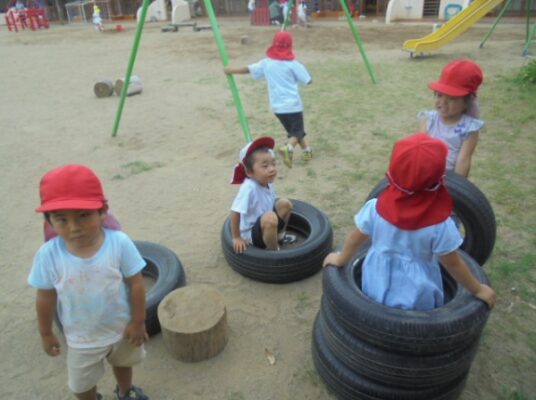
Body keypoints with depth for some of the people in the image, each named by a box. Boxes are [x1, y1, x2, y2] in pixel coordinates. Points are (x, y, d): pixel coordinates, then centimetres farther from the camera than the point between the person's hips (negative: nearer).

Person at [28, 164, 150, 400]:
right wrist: (46, 334, 1)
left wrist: (138, 322, -11)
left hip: (122, 328, 1)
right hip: (82, 338, 0)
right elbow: (45, 298, -11)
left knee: (123, 363, 32)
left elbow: (136, 284, -18)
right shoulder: (48, 255, -26)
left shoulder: (119, 243, -30)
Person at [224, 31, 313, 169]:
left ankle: (306, 150, 26)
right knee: (297, 131, 2)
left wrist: (231, 70, 28)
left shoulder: (266, 62, 4)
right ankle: (288, 148, -25)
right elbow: (308, 80, -5)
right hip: (292, 104, -5)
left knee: (292, 130, 21)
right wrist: (300, 69, 15)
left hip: (277, 106, 5)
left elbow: (248, 69, 13)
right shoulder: (292, 64, -9)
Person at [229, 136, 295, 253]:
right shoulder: (249, 187, -31)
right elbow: (235, 212, -30)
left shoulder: (268, 183, -7)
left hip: (266, 227, 9)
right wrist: (236, 238, -23)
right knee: (270, 217, -35)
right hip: (251, 234, -8)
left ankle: (280, 236, 24)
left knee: (285, 204, 4)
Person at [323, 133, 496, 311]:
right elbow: (453, 264, -12)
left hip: (378, 288, 2)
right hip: (417, 296, -1)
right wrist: (478, 289, 6)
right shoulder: (439, 224, -25)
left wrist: (341, 259, 15)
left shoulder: (377, 207, -20)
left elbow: (355, 239, -4)